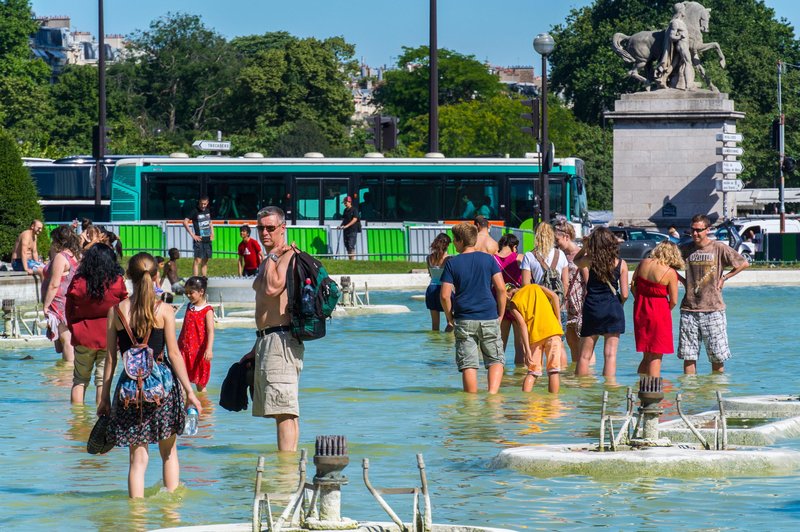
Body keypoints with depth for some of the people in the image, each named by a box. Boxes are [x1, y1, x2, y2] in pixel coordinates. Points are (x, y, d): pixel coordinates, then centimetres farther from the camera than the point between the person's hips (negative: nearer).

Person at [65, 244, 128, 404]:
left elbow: (68, 310, 4)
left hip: (83, 336, 1)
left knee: (80, 379, 10)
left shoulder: (78, 281, -3)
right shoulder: (117, 282, -5)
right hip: (108, 337, -1)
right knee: (103, 379, 2)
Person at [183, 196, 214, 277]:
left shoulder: (207, 210, 11)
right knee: (198, 260, -11)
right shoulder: (195, 211, -8)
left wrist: (212, 233, 14)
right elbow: (185, 222, -15)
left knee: (205, 261, 11)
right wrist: (193, 235, -16)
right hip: (199, 240, -7)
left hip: (207, 240, 7)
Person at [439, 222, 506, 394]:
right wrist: (500, 315, 8)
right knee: (496, 360, 6)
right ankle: (493, 392, -16)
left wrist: (449, 317, 9)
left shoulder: (452, 263, 1)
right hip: (489, 318, 1)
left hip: (464, 321, -1)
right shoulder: (488, 259, 4)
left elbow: (445, 296, -4)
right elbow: (501, 288, -2)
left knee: (468, 365, 2)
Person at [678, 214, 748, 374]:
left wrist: (724, 277, 1)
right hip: (689, 310, 3)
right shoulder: (686, 249, 7)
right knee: (688, 355, 1)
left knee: (717, 355, 0)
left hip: (713, 309, -3)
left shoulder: (719, 248, -1)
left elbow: (743, 264, 5)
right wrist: (683, 281, 8)